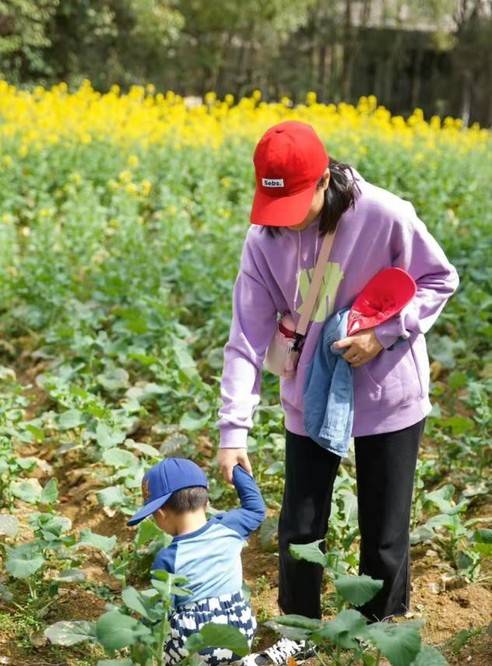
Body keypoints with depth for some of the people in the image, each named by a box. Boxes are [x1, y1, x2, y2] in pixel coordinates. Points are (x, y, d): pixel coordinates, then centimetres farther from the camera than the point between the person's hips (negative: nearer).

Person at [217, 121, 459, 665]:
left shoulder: (384, 215, -22)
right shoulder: (264, 238, -13)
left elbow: (439, 282, -7)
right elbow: (249, 334, -14)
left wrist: (385, 333, -21)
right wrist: (233, 428, -22)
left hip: (388, 398, -2)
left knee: (384, 533, 11)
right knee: (298, 527, 11)